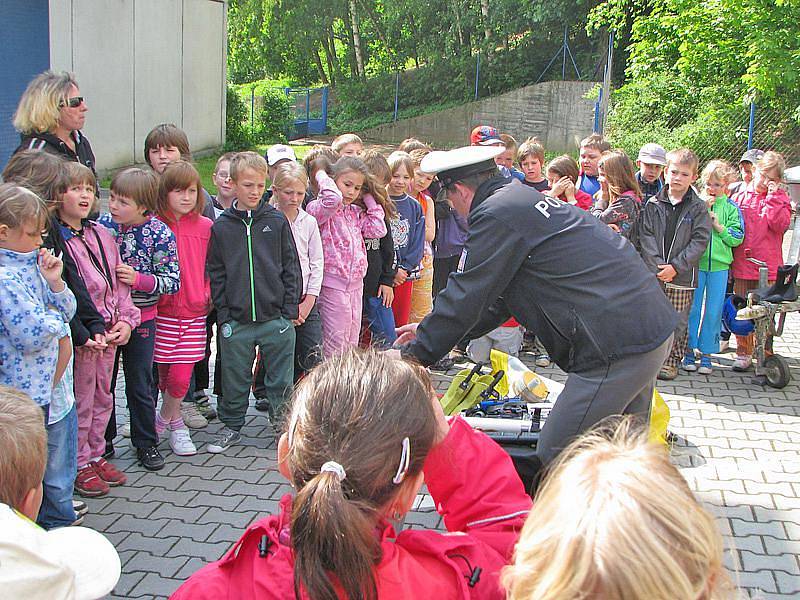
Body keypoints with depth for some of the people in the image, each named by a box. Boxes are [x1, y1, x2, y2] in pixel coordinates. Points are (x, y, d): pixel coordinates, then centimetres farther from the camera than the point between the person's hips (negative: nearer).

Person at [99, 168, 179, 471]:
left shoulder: (160, 233, -13)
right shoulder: (103, 225, -3)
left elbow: (173, 281, -12)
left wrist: (139, 279, -24)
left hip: (141, 318, -3)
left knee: (140, 383, 7)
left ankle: (146, 443, 23)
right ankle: (103, 439, 29)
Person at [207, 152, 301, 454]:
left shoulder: (277, 221, 2)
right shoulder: (221, 227, 3)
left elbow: (291, 266, 4)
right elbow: (215, 272, 6)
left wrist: (290, 308, -1)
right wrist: (224, 312, -1)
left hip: (276, 316, 0)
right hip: (236, 320, 1)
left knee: (281, 378, 7)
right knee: (235, 379, 11)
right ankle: (231, 425, 28)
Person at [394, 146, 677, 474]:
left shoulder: (495, 214, -11)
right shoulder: (528, 198, 21)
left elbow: (463, 299, -10)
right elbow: (498, 297, 26)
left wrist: (411, 356, 1)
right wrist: (430, 331, 26)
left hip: (615, 348, -10)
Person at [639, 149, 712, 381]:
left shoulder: (698, 208, 1)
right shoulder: (653, 204, 5)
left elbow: (700, 240, -5)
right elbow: (646, 236, -1)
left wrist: (676, 267, -13)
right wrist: (657, 266, -12)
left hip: (682, 276, -1)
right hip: (653, 275, 1)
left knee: (677, 321, 4)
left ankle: (672, 360, 17)